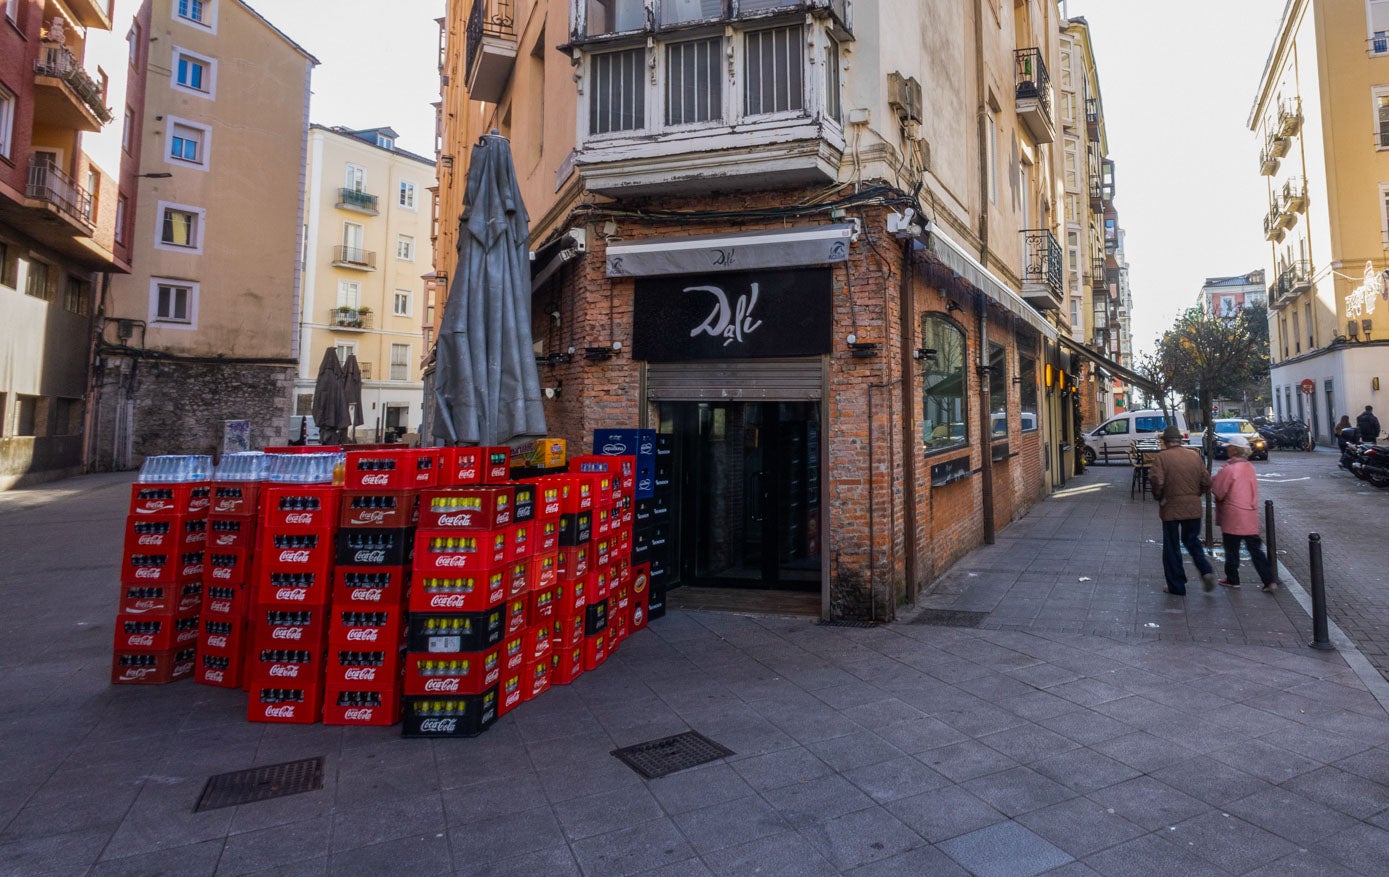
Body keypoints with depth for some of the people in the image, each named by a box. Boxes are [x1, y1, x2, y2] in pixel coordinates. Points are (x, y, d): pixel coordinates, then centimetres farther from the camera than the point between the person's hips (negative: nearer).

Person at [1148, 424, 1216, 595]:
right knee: (1192, 540, 23)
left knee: (1172, 547, 7)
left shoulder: (1161, 457, -12)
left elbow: (1157, 481, -22)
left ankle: (1177, 586, 12)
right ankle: (1206, 570, 3)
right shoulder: (1194, 455, 2)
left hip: (1171, 508, -4)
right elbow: (1206, 481, 3)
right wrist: (1195, 494, 18)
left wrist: (1159, 497, -4)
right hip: (1193, 507, 4)